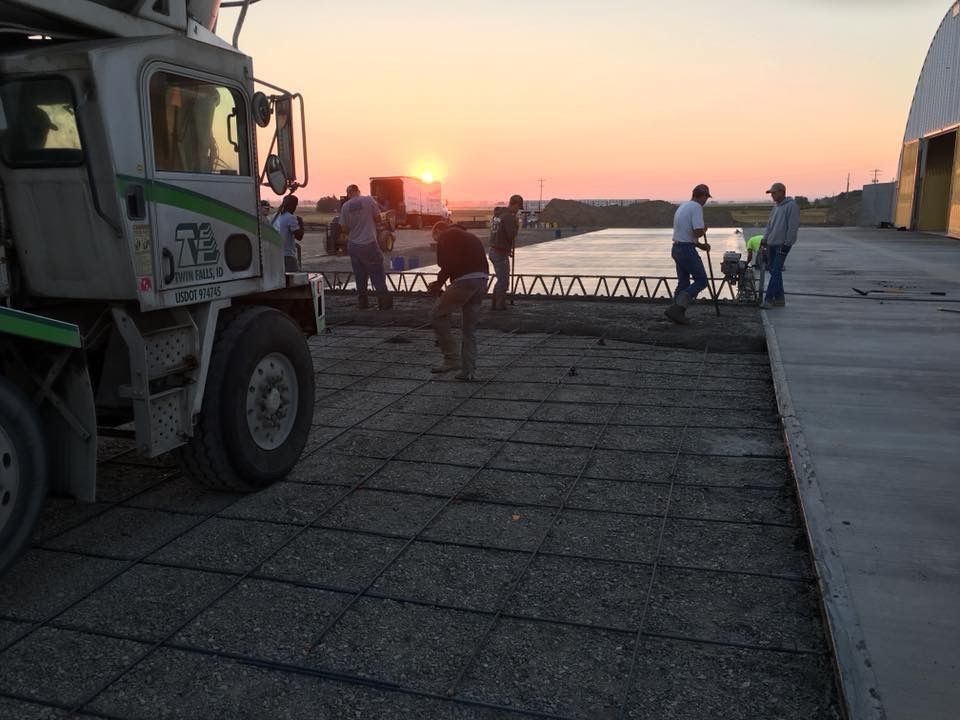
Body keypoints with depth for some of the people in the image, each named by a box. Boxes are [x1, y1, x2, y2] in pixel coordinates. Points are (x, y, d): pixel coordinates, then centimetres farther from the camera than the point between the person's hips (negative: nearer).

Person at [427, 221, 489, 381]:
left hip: (465, 280, -8)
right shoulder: (471, 236, 31)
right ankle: (468, 370, 16)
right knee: (469, 327, 15)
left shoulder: (446, 236, 6)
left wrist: (438, 285, 7)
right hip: (483, 280, 8)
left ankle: (452, 359, 2)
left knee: (437, 316, 5)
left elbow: (446, 264, -7)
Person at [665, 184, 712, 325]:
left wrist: (701, 245, 22)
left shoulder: (682, 207, 18)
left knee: (683, 282, 13)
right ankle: (677, 308, -13)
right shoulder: (696, 207, -12)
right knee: (701, 280, -2)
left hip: (677, 248, 9)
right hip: (687, 250, -9)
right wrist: (704, 229, 1)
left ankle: (677, 313, 11)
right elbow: (698, 232, -22)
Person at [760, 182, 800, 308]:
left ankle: (769, 299, -10)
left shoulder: (791, 206, -11)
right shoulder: (776, 207, 16)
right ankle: (779, 298, 16)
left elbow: (793, 227, -16)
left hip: (782, 245, -9)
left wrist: (787, 244, -18)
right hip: (771, 244, 9)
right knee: (773, 270, 9)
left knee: (776, 271, -10)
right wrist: (765, 240, 15)